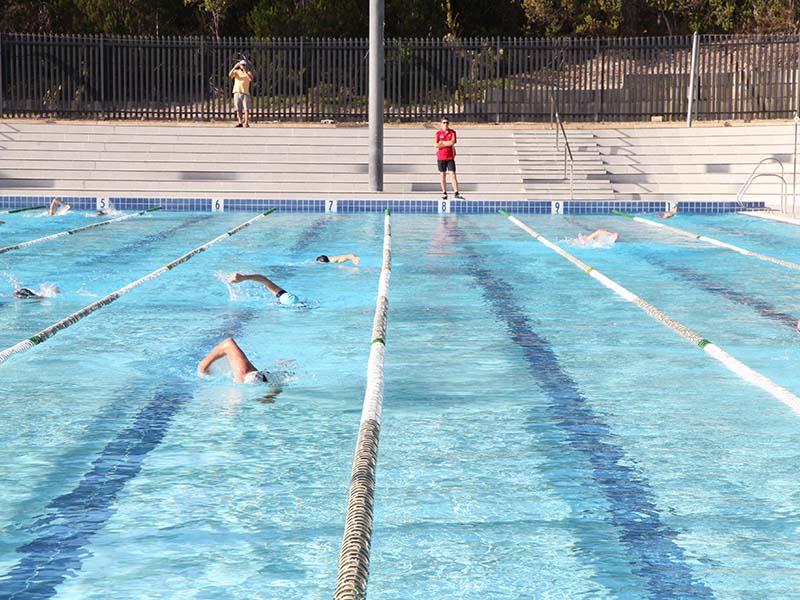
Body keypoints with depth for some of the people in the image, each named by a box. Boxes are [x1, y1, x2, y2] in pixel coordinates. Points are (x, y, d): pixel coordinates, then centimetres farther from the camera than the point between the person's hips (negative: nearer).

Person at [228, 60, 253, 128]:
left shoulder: (248, 72, 7)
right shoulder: (236, 71, 11)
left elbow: (250, 79, -15)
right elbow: (230, 75, -8)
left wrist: (245, 70, -20)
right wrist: (235, 67, -17)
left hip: (245, 93, -2)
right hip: (237, 92, 2)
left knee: (246, 109, -9)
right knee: (238, 109, 3)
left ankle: (246, 123, -11)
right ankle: (240, 122, 10)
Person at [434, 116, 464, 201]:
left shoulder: (452, 132, 4)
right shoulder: (438, 133, 4)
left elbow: (453, 142, -11)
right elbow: (436, 145, -8)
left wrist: (442, 143, -7)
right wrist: (448, 144, -8)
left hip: (450, 157, -1)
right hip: (441, 157, 1)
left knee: (453, 174, -7)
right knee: (443, 175, 4)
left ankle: (456, 193, -12)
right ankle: (444, 193, 10)